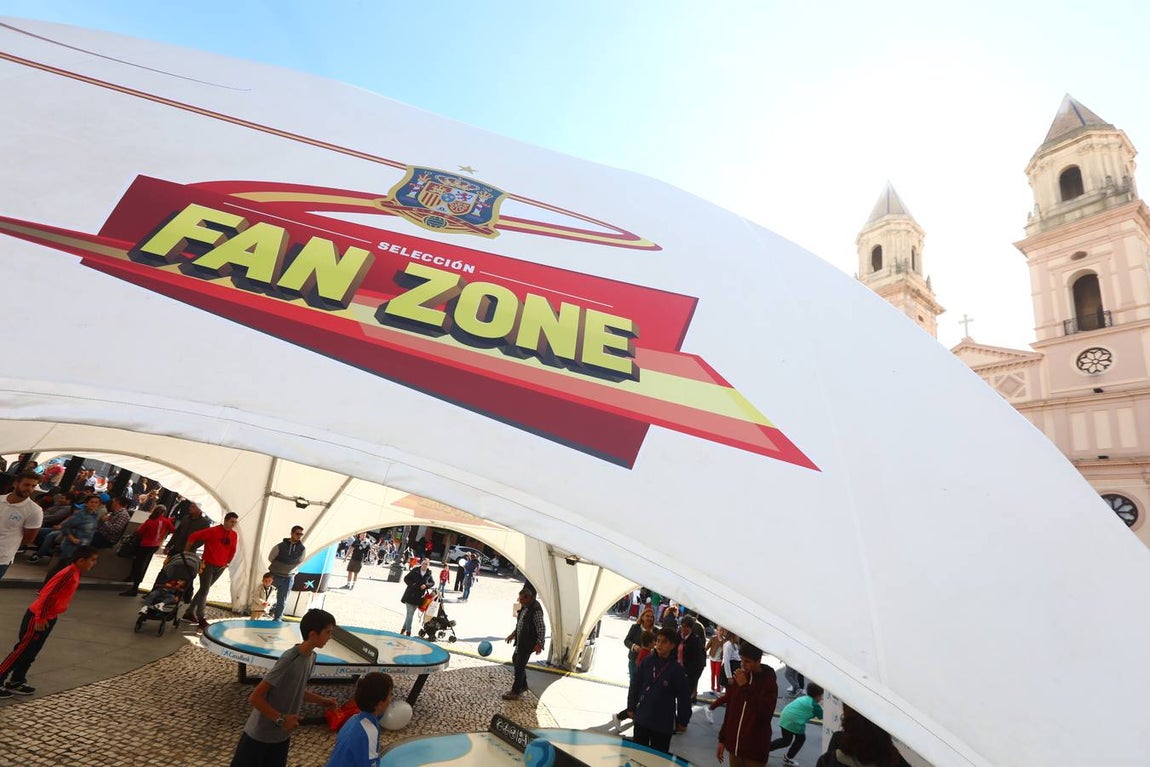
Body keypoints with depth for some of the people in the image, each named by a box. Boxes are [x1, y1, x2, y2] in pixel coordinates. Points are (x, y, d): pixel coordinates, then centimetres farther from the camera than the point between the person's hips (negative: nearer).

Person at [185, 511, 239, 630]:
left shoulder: (234, 535, 3)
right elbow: (193, 537, -9)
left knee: (204, 590, 14)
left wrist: (227, 562, 11)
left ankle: (190, 612, 26)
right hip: (208, 565, -5)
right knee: (204, 590, -4)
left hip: (220, 568, 5)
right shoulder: (213, 531, -14)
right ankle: (200, 618, 5)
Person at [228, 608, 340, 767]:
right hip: (260, 735, -7)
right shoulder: (289, 660, -29)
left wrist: (322, 700, 1)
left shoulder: (311, 657, -2)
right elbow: (255, 698, -25)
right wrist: (281, 719, -25)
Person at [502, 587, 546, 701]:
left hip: (528, 643, -10)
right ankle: (523, 685, 37)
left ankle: (515, 692, 10)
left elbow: (542, 628, -23)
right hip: (521, 640, 10)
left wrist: (539, 644, -25)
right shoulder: (525, 607, 5)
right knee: (516, 660, 21)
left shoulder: (536, 610, -24)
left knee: (519, 666, -3)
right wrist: (513, 634, 20)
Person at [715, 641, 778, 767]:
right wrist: (722, 739, 12)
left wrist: (745, 686, -25)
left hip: (755, 748, -4)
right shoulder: (737, 678, 3)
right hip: (734, 745, 4)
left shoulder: (769, 682, -10)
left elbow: (765, 713, -24)